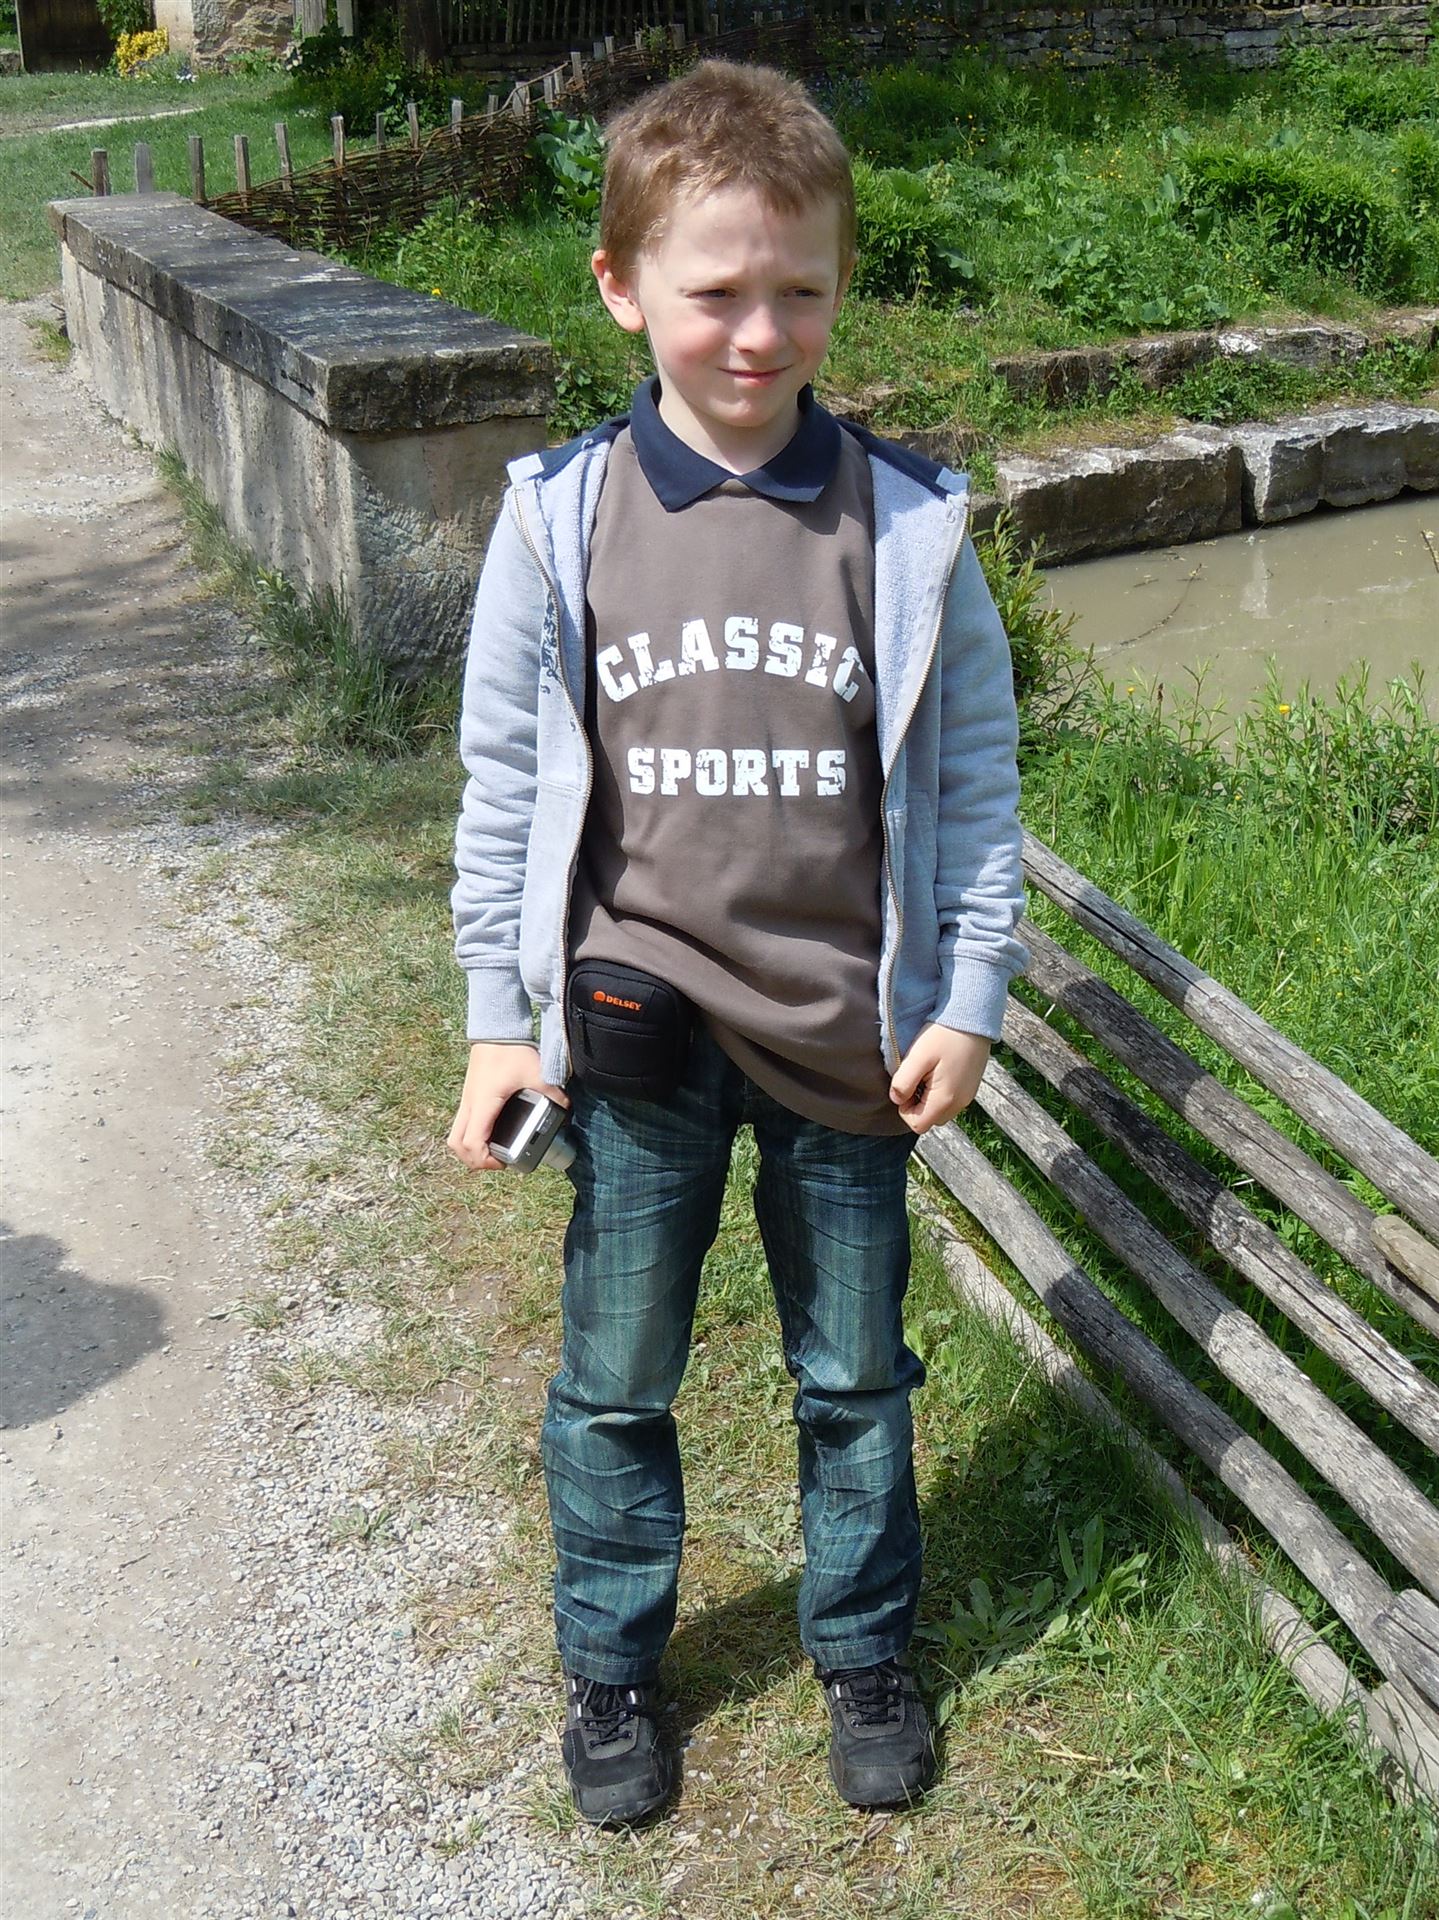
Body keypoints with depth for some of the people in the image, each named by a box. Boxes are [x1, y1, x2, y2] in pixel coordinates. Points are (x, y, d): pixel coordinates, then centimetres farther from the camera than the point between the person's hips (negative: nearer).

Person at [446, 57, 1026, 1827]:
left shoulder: (906, 524, -6)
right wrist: (500, 1018, 2)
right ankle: (609, 1667, 36)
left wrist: (967, 1001, -1)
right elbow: (504, 779, 1)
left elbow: (974, 775, 1)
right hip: (636, 1019, 0)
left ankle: (865, 1649, 39)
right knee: (614, 1380, 13)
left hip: (846, 1018, 0)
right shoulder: (562, 518, -6)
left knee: (855, 1373, 16)